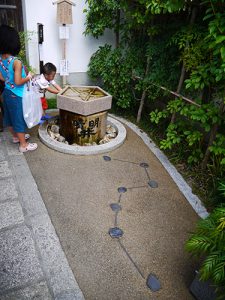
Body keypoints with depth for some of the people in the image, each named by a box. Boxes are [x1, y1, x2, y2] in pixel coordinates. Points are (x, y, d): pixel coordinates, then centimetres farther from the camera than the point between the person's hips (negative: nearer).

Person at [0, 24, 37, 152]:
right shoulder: (16, 62, -23)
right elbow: (18, 82, -24)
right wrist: (28, 77, -9)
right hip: (16, 95, -8)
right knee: (19, 118, 2)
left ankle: (16, 137, 40)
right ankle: (23, 145, 13)